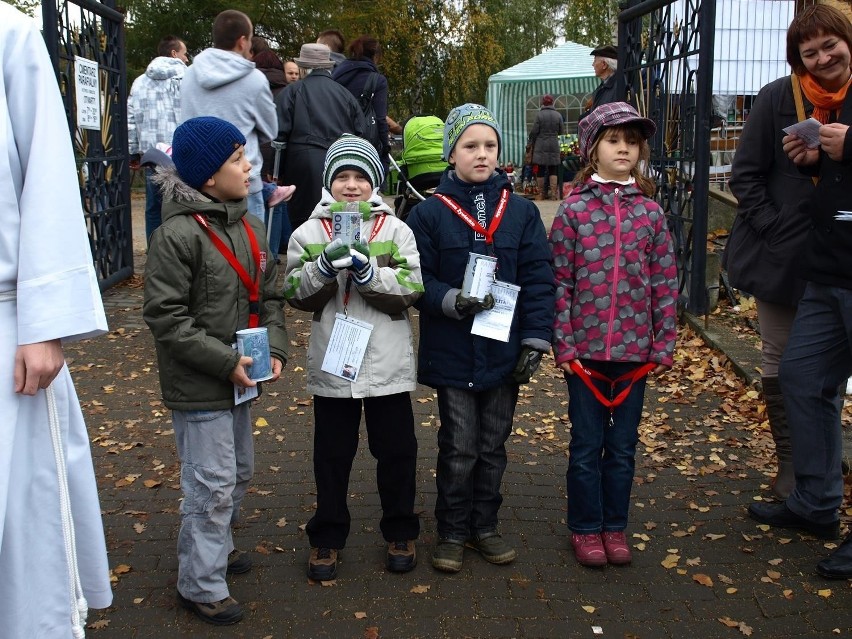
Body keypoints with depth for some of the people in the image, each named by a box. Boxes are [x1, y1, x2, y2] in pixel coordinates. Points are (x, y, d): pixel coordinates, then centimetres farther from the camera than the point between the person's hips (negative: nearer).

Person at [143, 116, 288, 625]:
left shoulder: (251, 226, 6)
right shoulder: (177, 235, -18)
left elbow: (269, 296, 13)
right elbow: (165, 315, -19)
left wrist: (276, 349, -3)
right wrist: (225, 362, -20)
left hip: (239, 379, 8)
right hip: (198, 387, -8)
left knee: (240, 471, 21)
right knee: (211, 485, -1)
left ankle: (216, 545, 44)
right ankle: (200, 585, 16)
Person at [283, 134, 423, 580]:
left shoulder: (396, 230, 1)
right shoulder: (308, 233, 4)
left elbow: (413, 286, -9)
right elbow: (295, 293, -3)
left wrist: (367, 270, -21)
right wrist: (325, 267, -19)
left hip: (388, 365, 0)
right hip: (331, 366, 1)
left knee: (396, 451, 11)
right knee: (332, 454, 12)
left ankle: (400, 532, 29)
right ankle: (326, 537, 27)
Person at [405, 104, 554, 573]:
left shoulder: (521, 212, 1)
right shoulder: (429, 213, -3)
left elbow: (538, 280, 0)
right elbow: (418, 280, -5)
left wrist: (535, 340, -6)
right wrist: (452, 301, -22)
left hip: (504, 353, 2)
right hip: (452, 353, -2)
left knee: (493, 447, 14)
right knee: (458, 449, 5)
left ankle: (484, 526, 30)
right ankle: (452, 532, 22)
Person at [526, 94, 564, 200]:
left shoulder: (539, 115, -8)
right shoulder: (558, 115, 0)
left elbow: (534, 131, -6)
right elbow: (560, 131, 6)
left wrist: (529, 143, 8)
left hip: (541, 145, -2)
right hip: (554, 146, 2)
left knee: (541, 170, 4)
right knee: (553, 170, 6)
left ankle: (541, 194, 8)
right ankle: (553, 193, 3)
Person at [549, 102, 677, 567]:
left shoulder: (651, 213, 2)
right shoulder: (573, 210, -4)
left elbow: (665, 284, 4)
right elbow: (560, 283, -5)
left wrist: (664, 346, 0)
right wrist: (564, 345, -9)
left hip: (635, 350, 2)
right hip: (585, 349, -2)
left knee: (623, 446, 13)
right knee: (586, 446, 9)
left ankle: (615, 526, 28)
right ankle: (585, 528, 24)